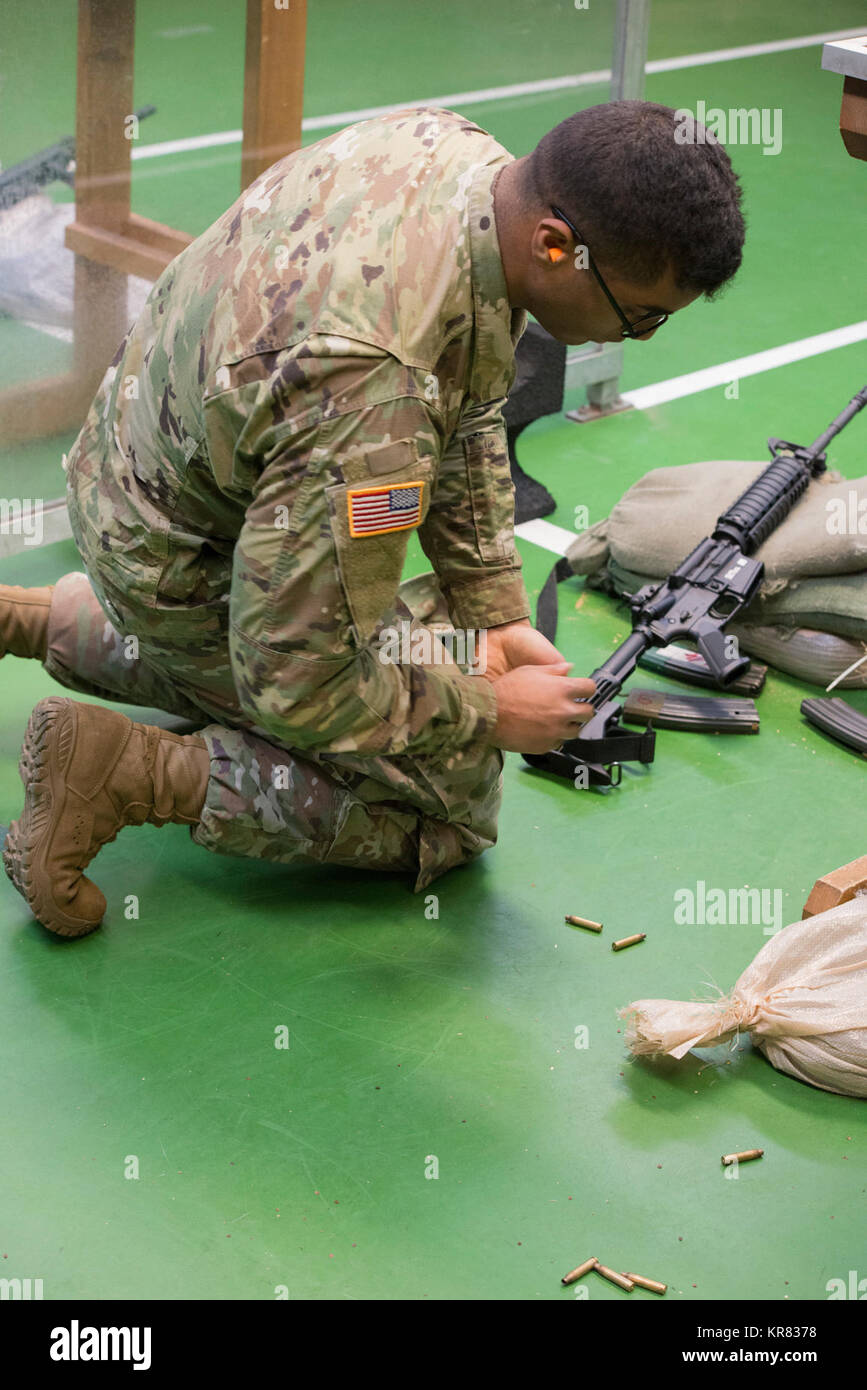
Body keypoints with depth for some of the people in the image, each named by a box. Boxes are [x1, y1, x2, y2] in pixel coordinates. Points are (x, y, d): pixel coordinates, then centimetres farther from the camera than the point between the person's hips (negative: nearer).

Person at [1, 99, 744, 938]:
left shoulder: (454, 146, -16)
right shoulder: (374, 395, -43)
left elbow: (465, 413, 3)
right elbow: (297, 686, -31)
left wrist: (495, 612, 2)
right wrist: (489, 712, -17)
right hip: (188, 573, -8)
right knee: (451, 801, -3)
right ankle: (131, 771, -6)